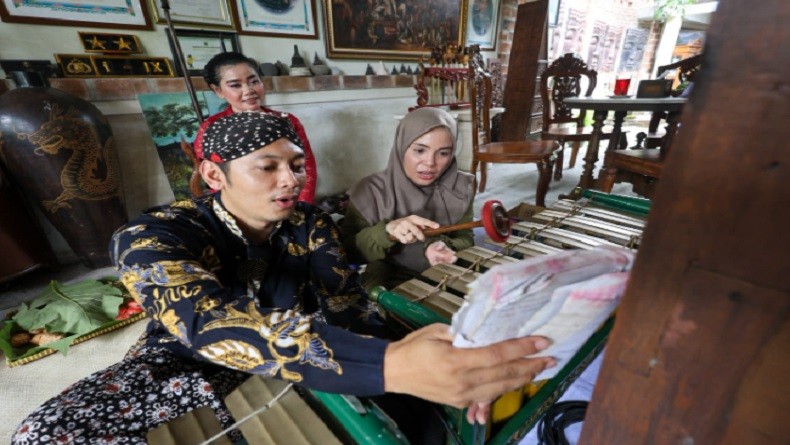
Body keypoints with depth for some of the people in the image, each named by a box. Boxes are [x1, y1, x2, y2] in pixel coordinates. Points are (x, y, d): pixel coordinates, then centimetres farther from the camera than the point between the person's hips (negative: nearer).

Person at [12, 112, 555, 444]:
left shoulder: (312, 224, -12)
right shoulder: (154, 237, -26)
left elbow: (346, 301, -21)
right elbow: (211, 323, -45)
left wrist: (396, 355, -41)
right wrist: (387, 364, -58)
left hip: (294, 354, 2)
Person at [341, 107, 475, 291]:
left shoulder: (460, 188, -4)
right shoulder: (371, 192, -13)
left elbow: (466, 239, -1)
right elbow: (346, 251, -14)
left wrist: (445, 248, -25)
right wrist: (386, 231, -32)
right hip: (389, 282, -2)